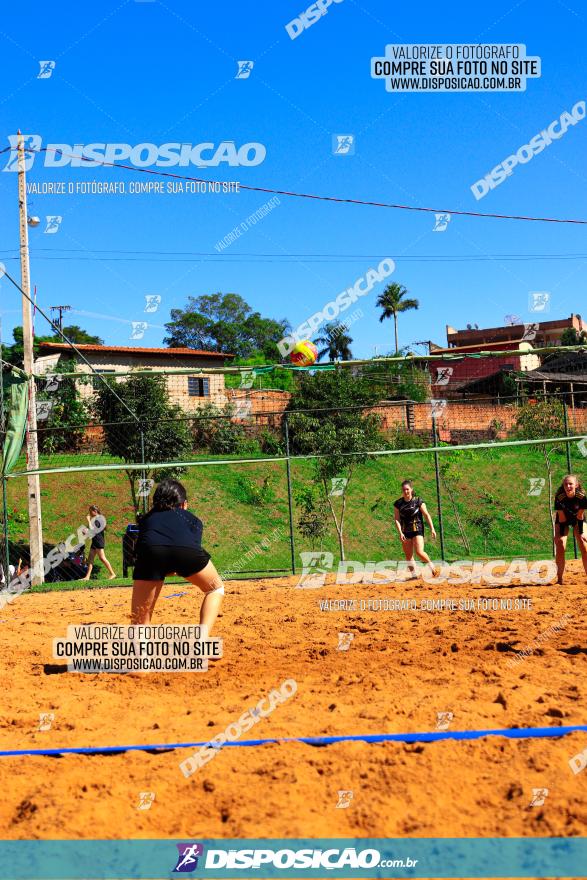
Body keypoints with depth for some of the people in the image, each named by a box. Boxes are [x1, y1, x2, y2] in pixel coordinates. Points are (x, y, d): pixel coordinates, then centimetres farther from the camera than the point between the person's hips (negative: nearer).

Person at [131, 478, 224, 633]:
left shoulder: (146, 518, 40)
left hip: (150, 551, 1)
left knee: (139, 622, 11)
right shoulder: (192, 519, 35)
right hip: (186, 550, 0)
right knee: (216, 588, 28)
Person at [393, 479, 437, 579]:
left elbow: (426, 515, -3)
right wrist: (400, 533, -13)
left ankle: (430, 565, 10)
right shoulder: (398, 504, 1)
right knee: (408, 555, 4)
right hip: (405, 532, 4)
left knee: (419, 552, -17)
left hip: (417, 530, -3)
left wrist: (432, 528, -8)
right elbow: (397, 519, -1)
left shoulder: (418, 501, -5)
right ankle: (414, 574, 15)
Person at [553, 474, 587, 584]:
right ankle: (559, 578, -5)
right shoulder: (559, 498, -30)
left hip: (577, 520, 0)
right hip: (563, 521, 0)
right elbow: (561, 518, -22)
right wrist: (561, 536, -19)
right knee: (560, 546, -12)